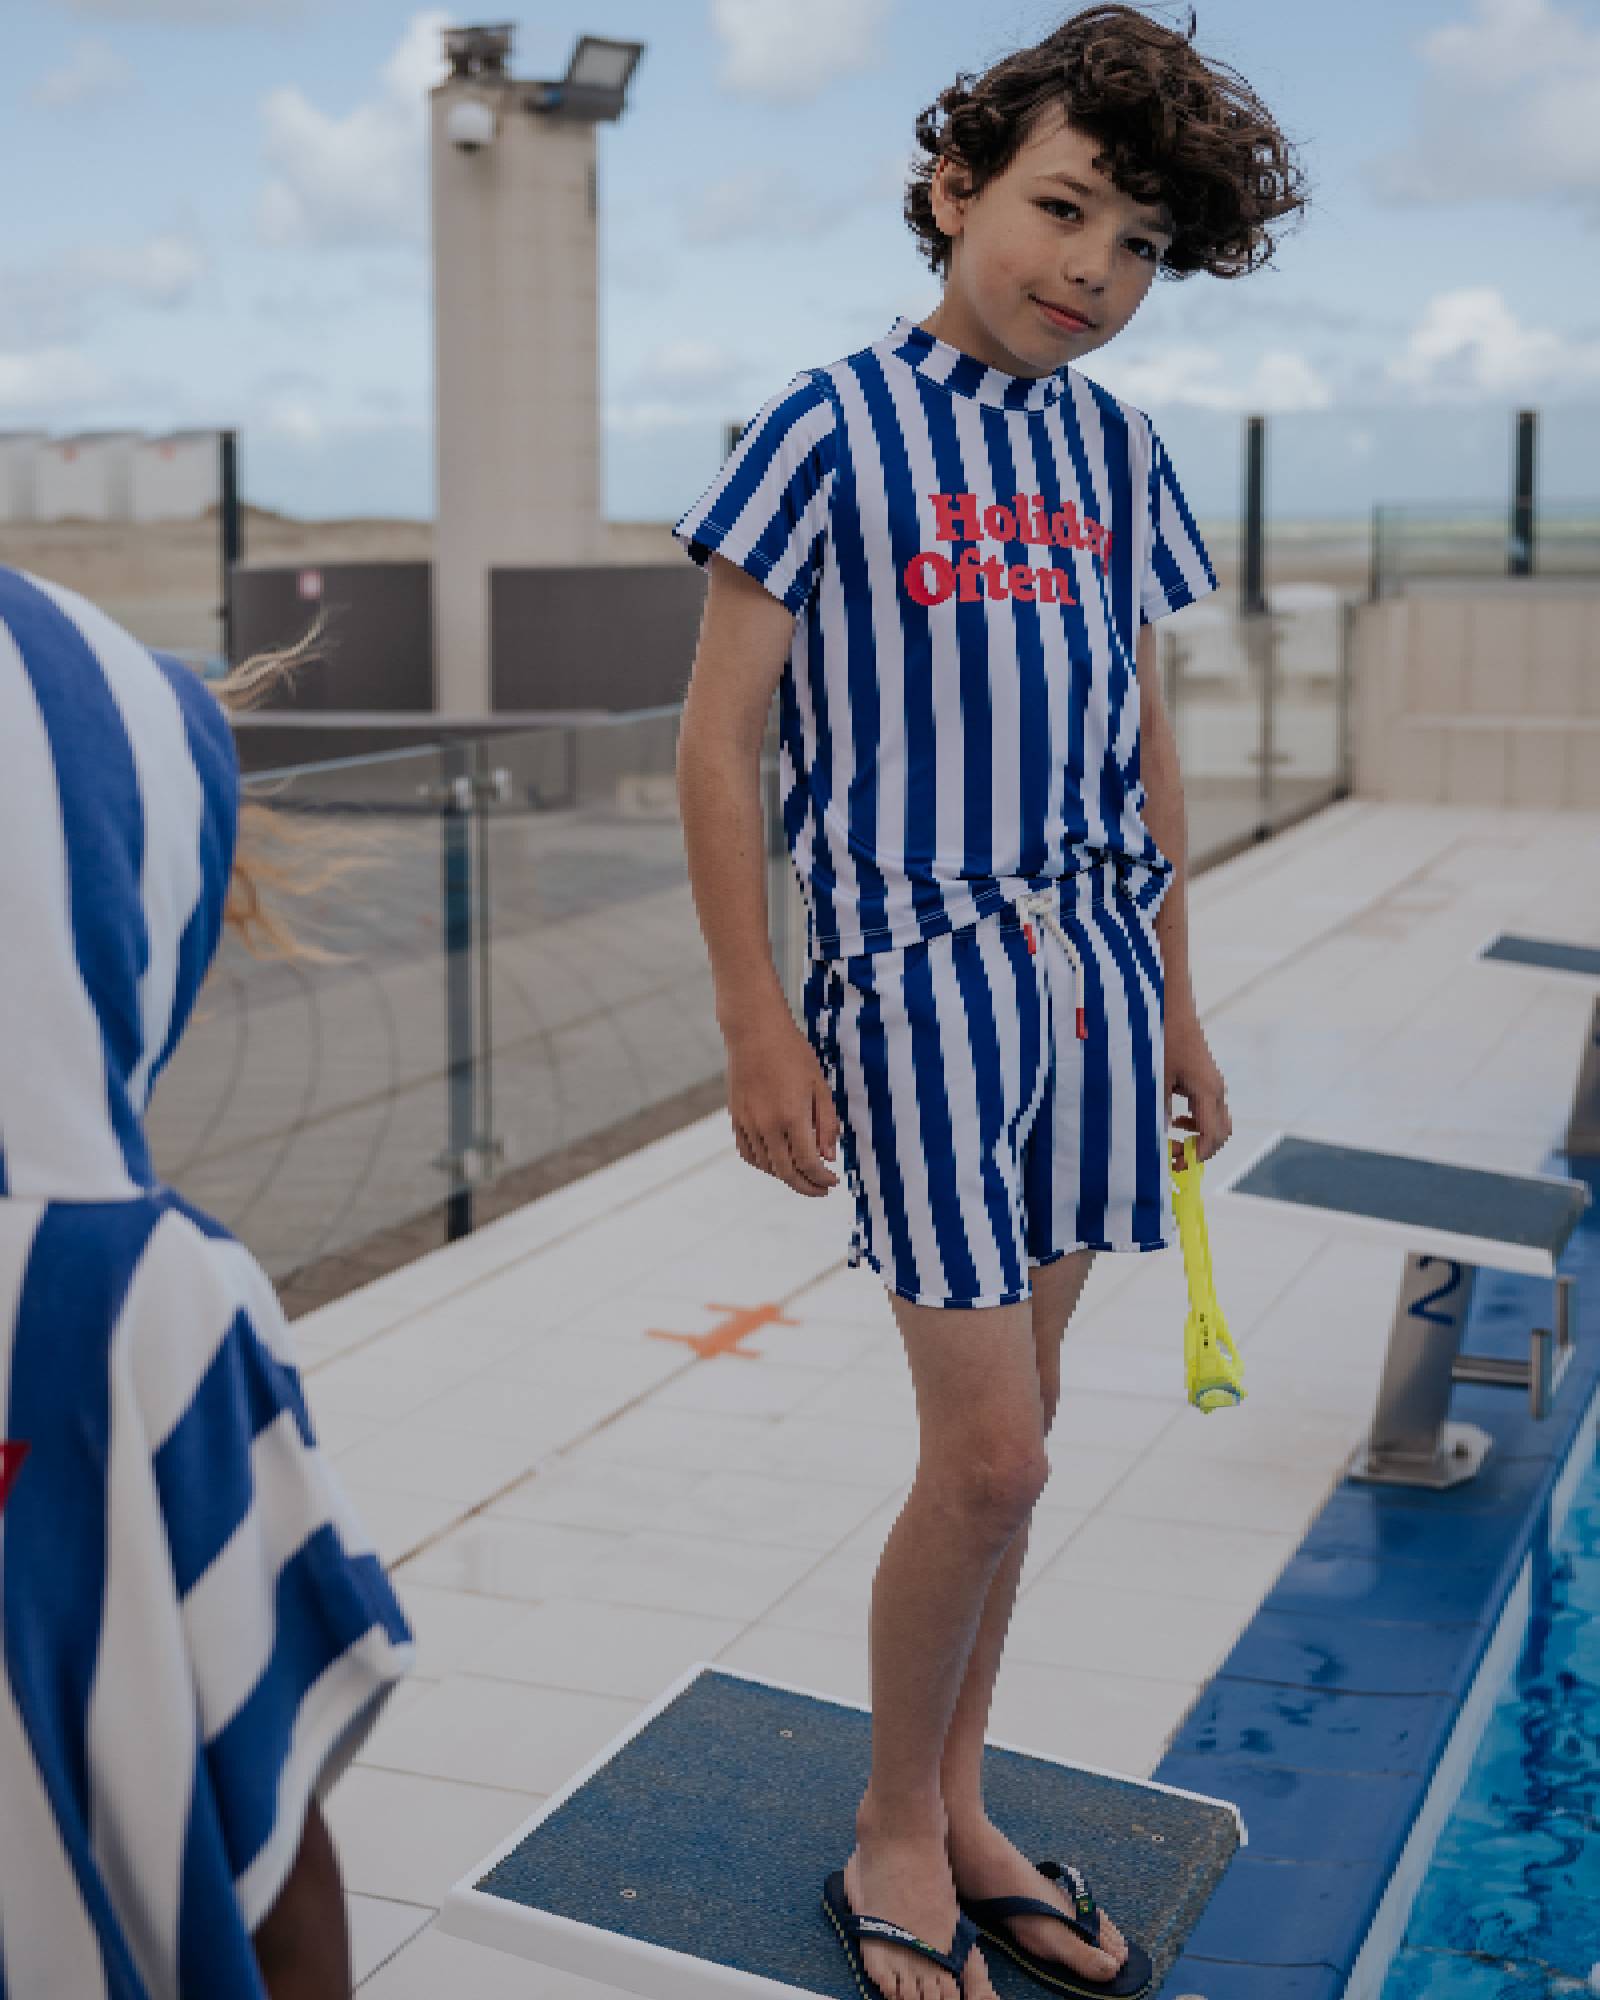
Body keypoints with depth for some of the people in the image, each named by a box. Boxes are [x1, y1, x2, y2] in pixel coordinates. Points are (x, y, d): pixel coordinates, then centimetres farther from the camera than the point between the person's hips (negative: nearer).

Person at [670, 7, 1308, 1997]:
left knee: (1009, 1424, 12)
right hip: (918, 968, -5)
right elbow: (716, 745, -7)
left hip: (1091, 969, 6)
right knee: (986, 1454, -6)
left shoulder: (1118, 455, 10)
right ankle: (893, 1838, 17)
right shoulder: (831, 430, -7)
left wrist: (1176, 1006, 16)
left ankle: (960, 1814, 28)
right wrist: (757, 1026, -11)